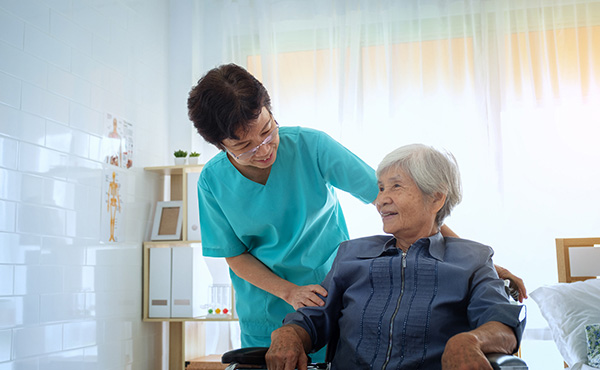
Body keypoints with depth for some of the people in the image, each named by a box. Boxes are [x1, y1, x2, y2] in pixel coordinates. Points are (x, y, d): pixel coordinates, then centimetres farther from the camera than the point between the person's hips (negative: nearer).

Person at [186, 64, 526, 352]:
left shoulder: (310, 146, -18)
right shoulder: (213, 181, -12)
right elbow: (235, 256, -3)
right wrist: (290, 293, -19)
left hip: (333, 298, -1)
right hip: (263, 319, 2)